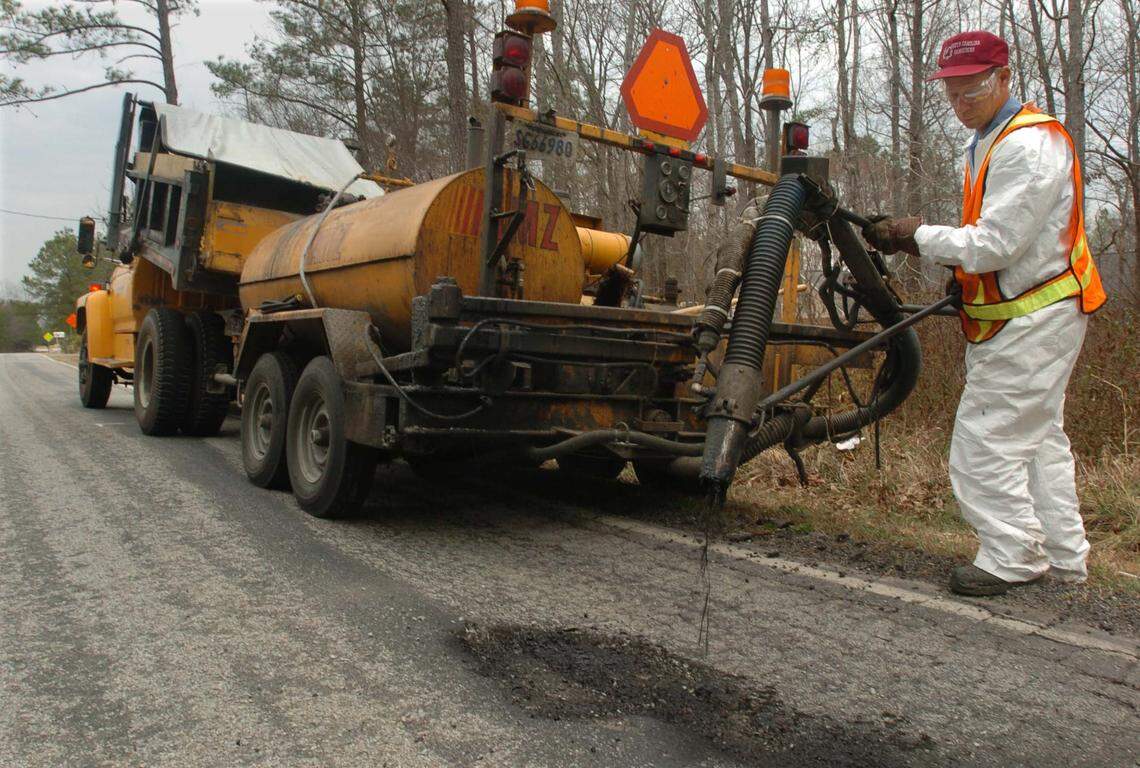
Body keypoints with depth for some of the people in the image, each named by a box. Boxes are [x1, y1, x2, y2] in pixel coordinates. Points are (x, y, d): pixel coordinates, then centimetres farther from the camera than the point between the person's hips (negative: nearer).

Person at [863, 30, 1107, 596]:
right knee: (1037, 436, 17)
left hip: (1035, 320, -11)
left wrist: (920, 236, -12)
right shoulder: (986, 145, 16)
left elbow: (995, 245, -23)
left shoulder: (1029, 144, -17)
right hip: (1027, 314, 11)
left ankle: (1013, 557, 7)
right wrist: (918, 243, 1)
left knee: (985, 441, -7)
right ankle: (1064, 558, 28)